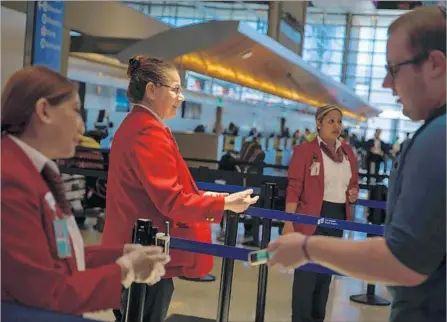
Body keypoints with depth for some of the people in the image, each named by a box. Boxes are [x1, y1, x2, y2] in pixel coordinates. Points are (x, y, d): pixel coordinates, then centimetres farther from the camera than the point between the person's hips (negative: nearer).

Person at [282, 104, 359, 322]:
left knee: (326, 271, 15)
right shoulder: (305, 150, -8)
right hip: (312, 216, -6)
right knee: (306, 271, -4)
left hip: (338, 217, 6)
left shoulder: (347, 152, 9)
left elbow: (353, 184, 22)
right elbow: (294, 188, -11)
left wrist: (353, 195, -2)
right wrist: (289, 222, -16)